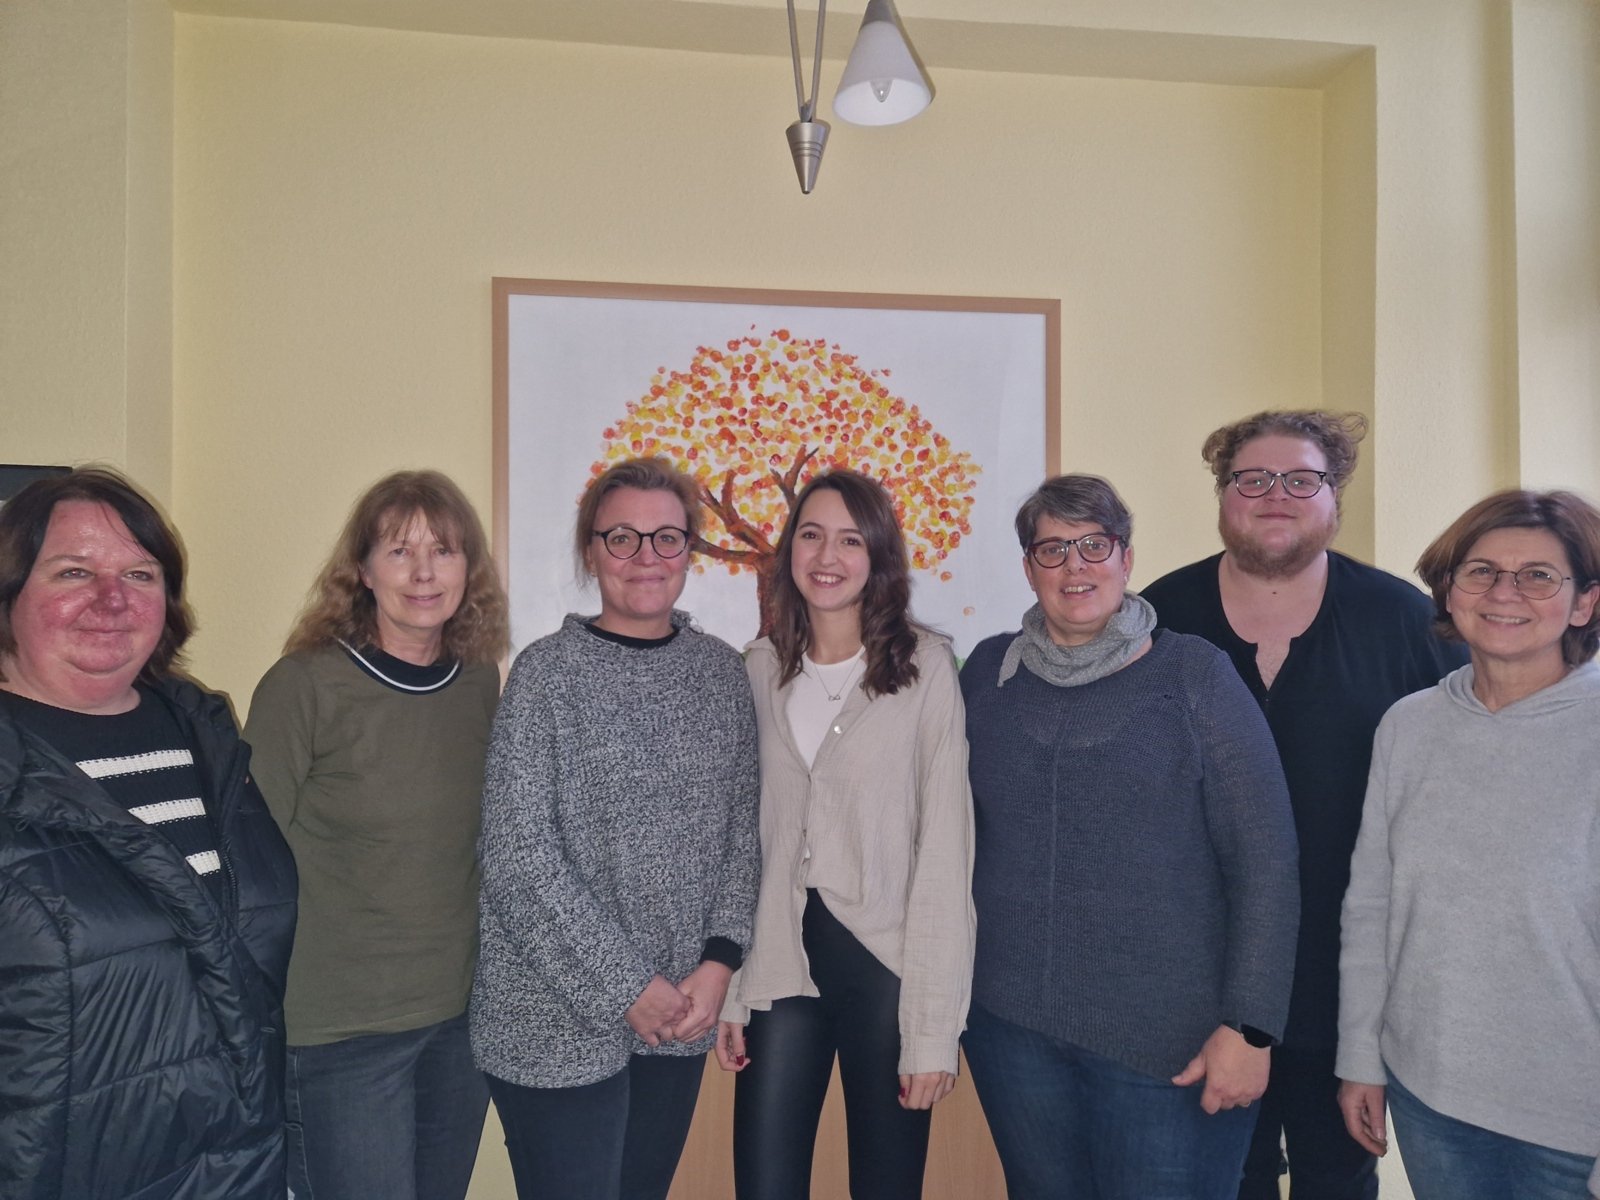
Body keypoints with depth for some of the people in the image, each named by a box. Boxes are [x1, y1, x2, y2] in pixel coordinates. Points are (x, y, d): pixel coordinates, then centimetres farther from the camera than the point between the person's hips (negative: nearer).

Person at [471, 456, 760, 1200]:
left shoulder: (721, 671, 3)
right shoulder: (546, 673, -10)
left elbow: (743, 830, 5)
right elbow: (517, 855, -14)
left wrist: (718, 960, -6)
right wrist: (626, 987, -14)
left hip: (681, 1017, 4)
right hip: (560, 1023, -4)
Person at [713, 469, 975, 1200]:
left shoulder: (925, 666, -9)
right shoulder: (760, 668, 5)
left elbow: (946, 849, -10)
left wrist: (935, 1025, -11)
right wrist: (731, 988, 6)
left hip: (887, 964, -3)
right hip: (782, 961, 3)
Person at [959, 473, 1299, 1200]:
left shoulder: (1194, 674, -6)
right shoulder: (989, 671, 3)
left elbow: (1265, 858, -8)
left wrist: (1250, 1027, -11)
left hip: (1171, 1038, -3)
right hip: (1011, 1020, 3)